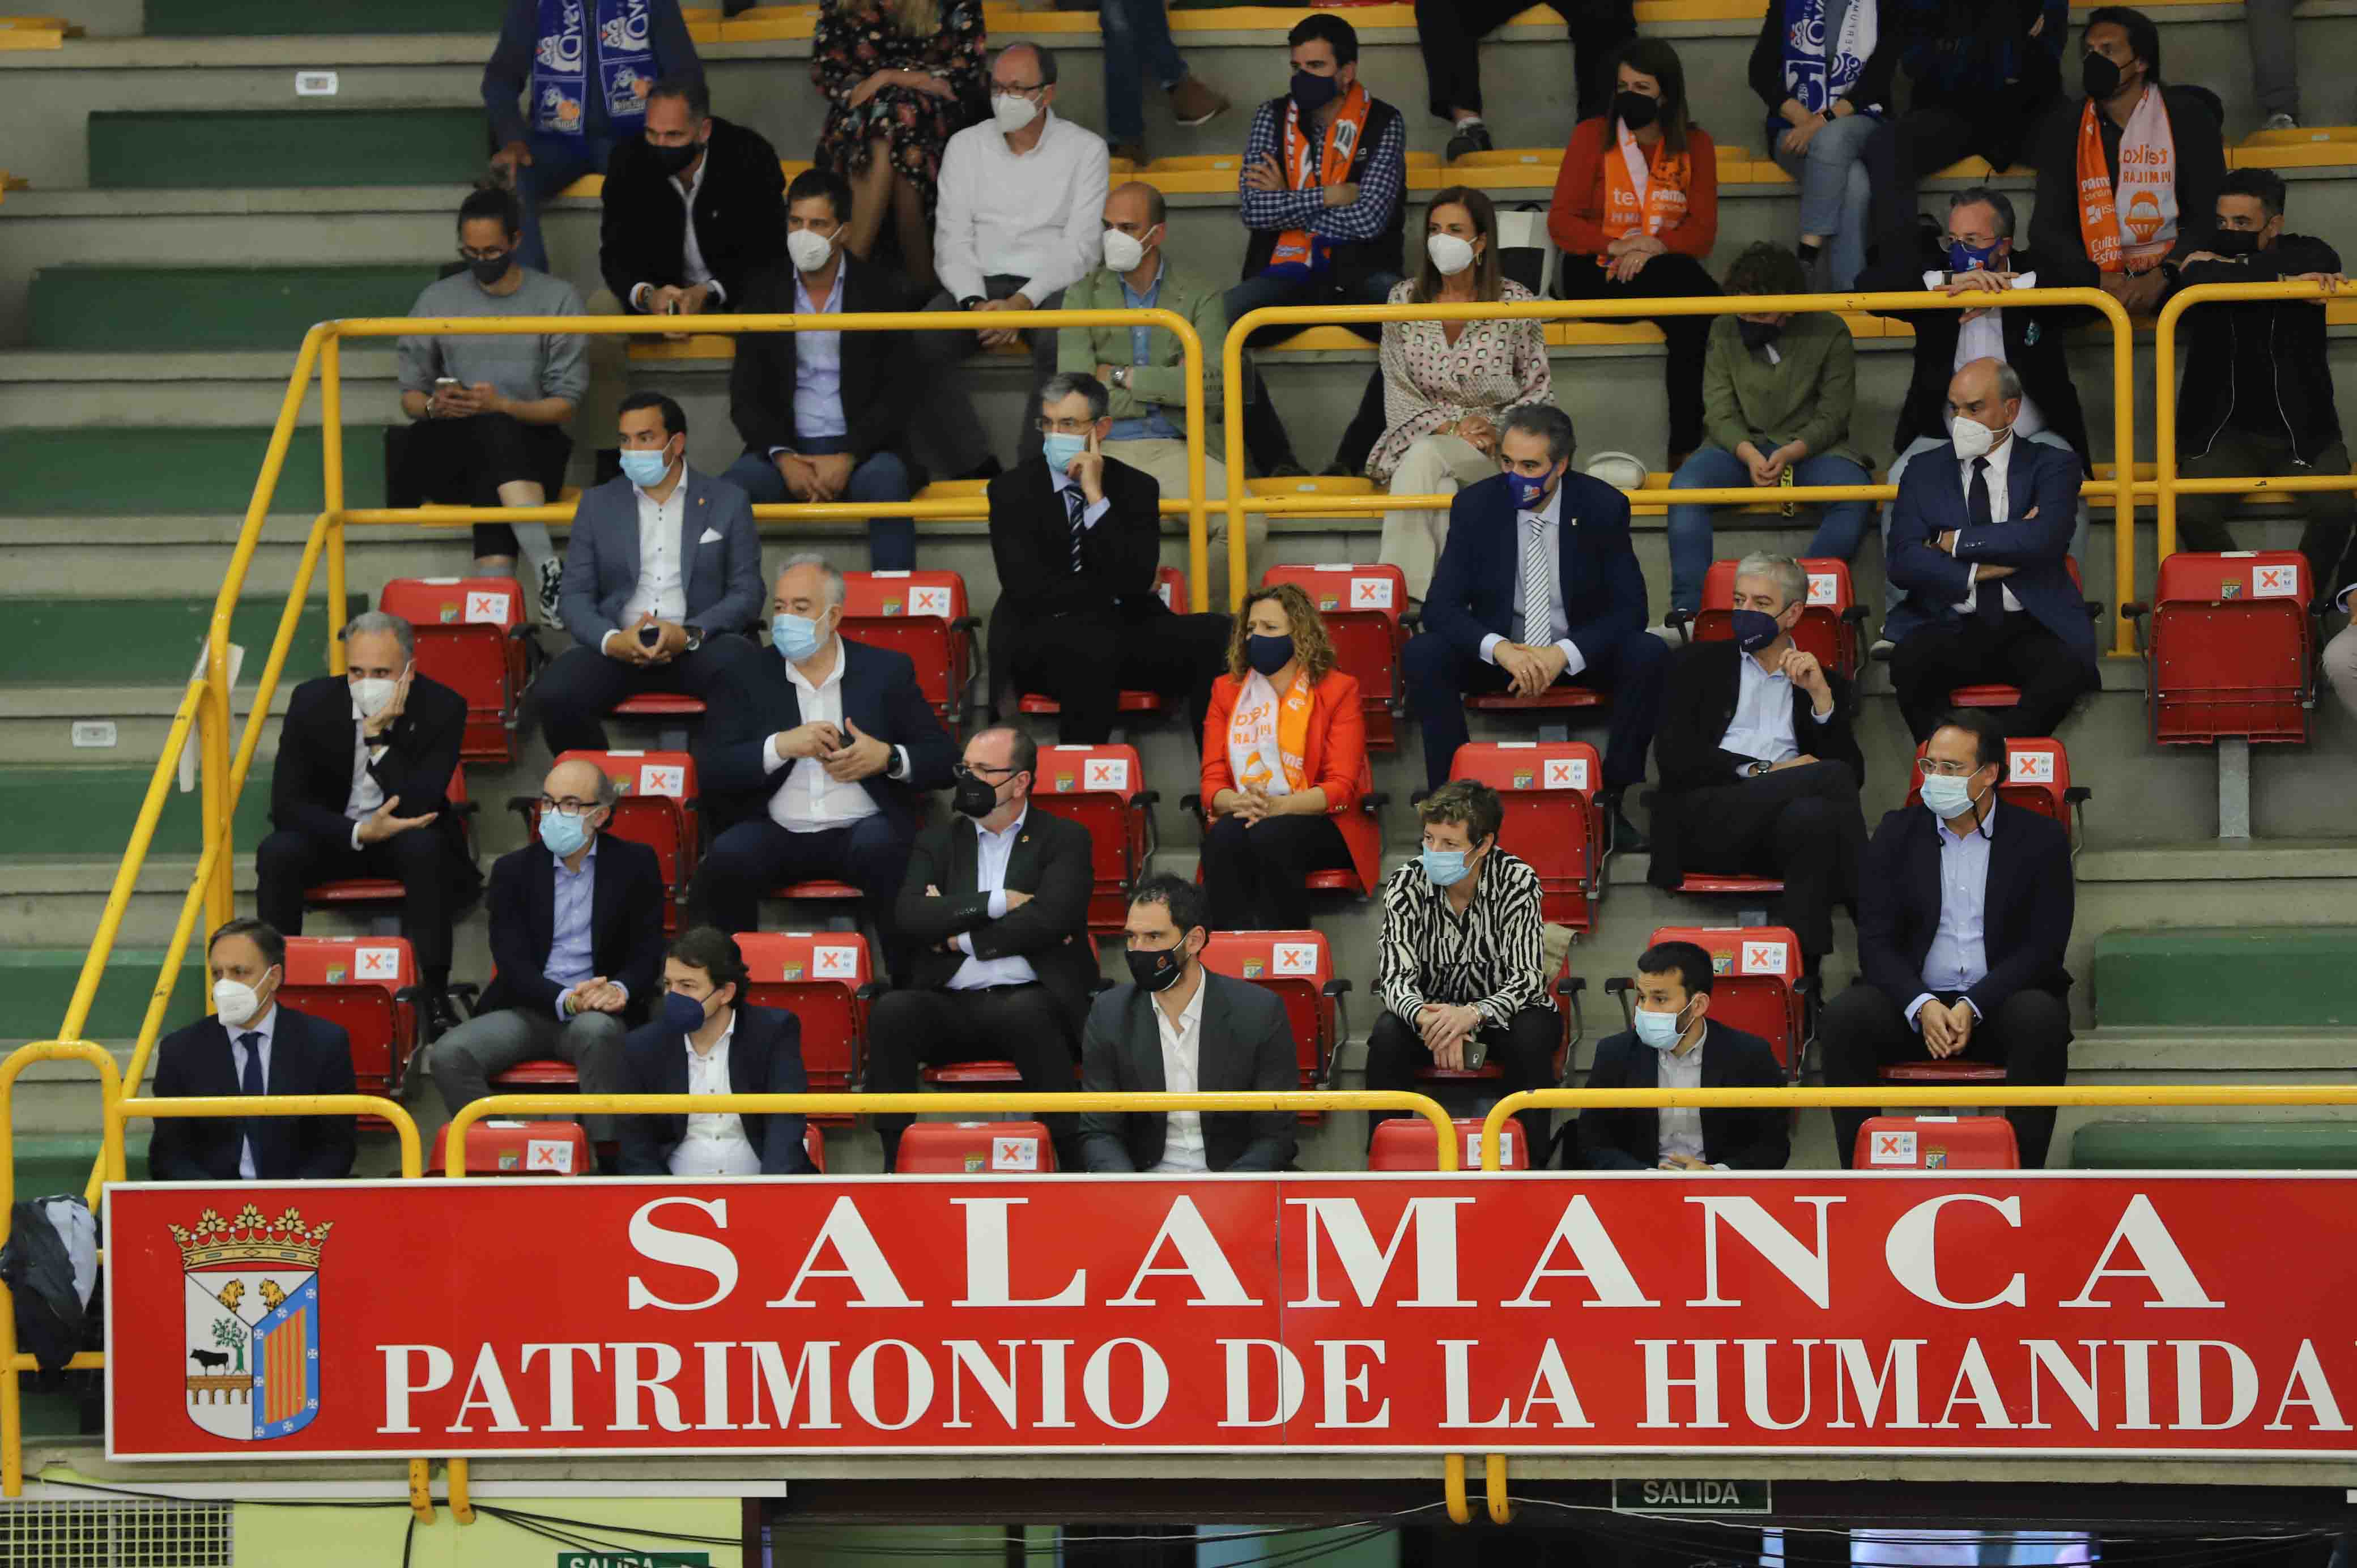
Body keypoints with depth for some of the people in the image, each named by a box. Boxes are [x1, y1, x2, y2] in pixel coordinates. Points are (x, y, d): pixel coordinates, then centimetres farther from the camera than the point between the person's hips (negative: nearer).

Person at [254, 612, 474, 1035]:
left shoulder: (441, 707, -17)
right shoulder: (313, 702, -13)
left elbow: (418, 806, -24)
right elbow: (286, 803, -14)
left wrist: (378, 736, -32)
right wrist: (359, 833, -28)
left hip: (405, 831, -1)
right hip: (333, 834, 1)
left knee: (425, 849, -35)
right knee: (276, 853, -29)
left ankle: (433, 994, -28)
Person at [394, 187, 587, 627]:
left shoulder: (557, 298, 7)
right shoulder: (438, 300, 13)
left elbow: (565, 404, 2)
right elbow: (410, 396, 14)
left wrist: (501, 406, -17)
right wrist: (433, 407, -12)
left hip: (531, 446, -1)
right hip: (447, 454, 1)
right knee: (496, 433, -35)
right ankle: (545, 567, -51)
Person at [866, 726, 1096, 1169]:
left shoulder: (1064, 839, 10)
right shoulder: (937, 841, 20)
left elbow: (1048, 920, -8)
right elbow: (910, 917, 1)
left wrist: (960, 936, -3)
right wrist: (997, 902, -6)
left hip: (1028, 1000, -3)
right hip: (952, 1007, 3)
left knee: (1030, 1014, -38)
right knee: (891, 1011, -28)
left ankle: (1072, 1161, -31)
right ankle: (898, 1163, -27)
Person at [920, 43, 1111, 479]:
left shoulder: (1085, 150, 4)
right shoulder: (966, 146, 12)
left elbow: (1080, 247, -3)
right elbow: (952, 240, 6)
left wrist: (1022, 304, -18)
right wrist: (975, 304, -14)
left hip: (1051, 287, -3)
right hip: (979, 284, 3)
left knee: (1059, 345, -38)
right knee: (918, 345, -28)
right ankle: (976, 470, -25)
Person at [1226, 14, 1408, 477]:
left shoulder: (1383, 125, 1)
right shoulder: (1272, 118, 7)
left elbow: (1369, 218, -12)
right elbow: (1254, 210, -6)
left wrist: (1287, 203, -5)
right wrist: (1330, 197, -9)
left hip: (1358, 278, -2)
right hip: (1284, 276, 2)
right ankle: (1274, 456, -26)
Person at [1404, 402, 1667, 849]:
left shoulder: (1603, 507, -11)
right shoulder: (1475, 506, -9)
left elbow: (1629, 608, -12)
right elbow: (1441, 606, -13)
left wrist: (1565, 654, -30)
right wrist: (1500, 649, -33)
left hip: (1580, 656, 0)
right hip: (1499, 653, 0)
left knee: (1650, 655, -30)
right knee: (1420, 656, -28)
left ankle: (1611, 800, -21)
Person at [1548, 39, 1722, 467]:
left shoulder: (1695, 144, 9)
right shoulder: (1592, 135, 2)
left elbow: (1703, 233, 3)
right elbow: (1561, 223, -2)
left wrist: (1654, 246, -17)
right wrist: (1617, 246, -18)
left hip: (1665, 268, 3)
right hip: (1597, 275, -3)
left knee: (1702, 318, -35)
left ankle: (1686, 447, -30)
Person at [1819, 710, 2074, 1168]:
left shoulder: (2040, 838, 2)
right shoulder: (1898, 834, 8)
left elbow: (2044, 946, -5)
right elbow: (1876, 941, 2)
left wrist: (1973, 1008, -18)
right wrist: (1922, 1006, -18)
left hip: (1999, 1003, -2)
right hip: (1915, 1004, 2)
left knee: (2042, 1019, -35)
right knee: (1842, 1018, -28)